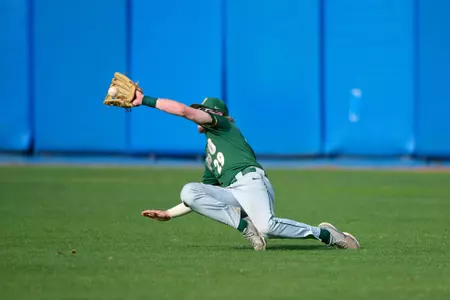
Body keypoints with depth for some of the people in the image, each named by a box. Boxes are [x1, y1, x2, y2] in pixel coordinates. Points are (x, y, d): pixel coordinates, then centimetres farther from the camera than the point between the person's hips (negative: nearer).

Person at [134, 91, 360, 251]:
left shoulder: (223, 125, 19)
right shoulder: (210, 159, 38)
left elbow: (182, 110, 6)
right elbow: (203, 197, 37)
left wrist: (145, 100, 9)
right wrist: (169, 214, 32)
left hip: (250, 180, -7)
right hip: (230, 195, 7)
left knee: (267, 227, -35)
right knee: (189, 192, -17)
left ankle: (325, 234, -15)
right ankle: (244, 225, -23)